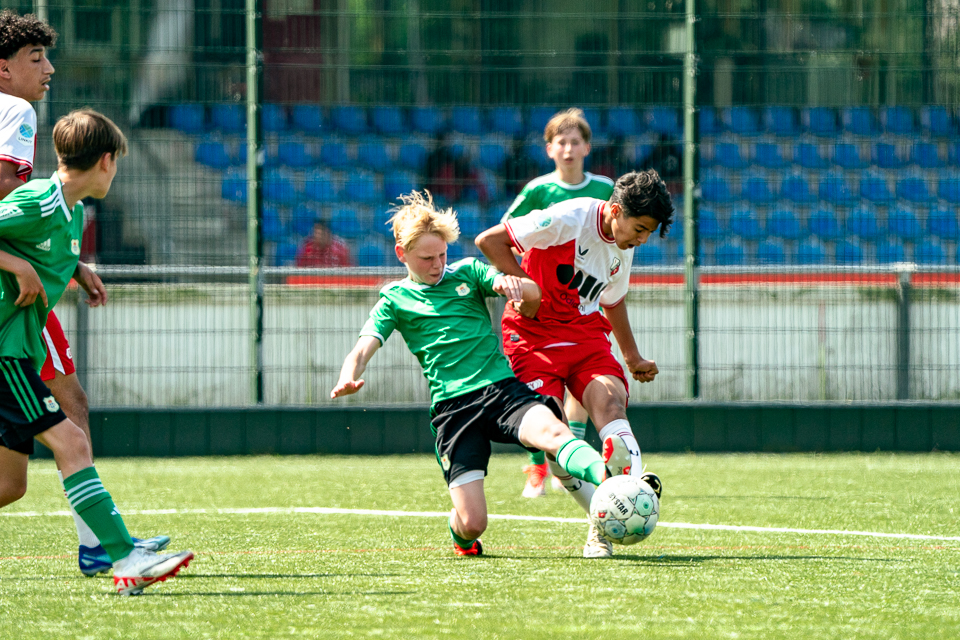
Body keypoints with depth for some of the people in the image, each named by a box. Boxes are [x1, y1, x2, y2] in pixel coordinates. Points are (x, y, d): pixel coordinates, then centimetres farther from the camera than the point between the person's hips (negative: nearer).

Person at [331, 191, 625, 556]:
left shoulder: (468, 272, 15)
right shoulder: (395, 300, 12)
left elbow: (533, 294, 6)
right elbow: (363, 350, 1)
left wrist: (511, 284, -19)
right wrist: (348, 379, -24)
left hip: (502, 386, 1)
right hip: (452, 406, -1)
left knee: (552, 431, -34)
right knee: (473, 522, -11)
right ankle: (460, 537, 24)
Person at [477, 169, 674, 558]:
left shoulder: (623, 248, 7)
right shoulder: (567, 220, -16)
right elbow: (489, 241, -14)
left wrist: (633, 359, 34)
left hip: (586, 335, 5)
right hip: (533, 335, -5)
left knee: (610, 401, -25)